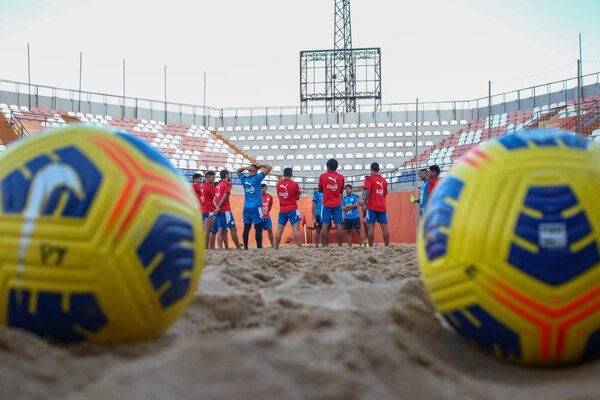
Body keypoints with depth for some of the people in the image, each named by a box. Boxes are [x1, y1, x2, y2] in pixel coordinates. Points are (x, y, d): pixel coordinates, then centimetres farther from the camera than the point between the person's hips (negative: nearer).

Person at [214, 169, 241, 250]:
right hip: (225, 210, -8)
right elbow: (224, 197, -15)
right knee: (233, 228, -4)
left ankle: (220, 248, -4)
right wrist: (219, 208, -11)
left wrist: (217, 207, -2)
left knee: (221, 230, 4)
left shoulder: (218, 185, 19)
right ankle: (238, 248, -3)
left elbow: (214, 199, 12)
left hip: (219, 211, 8)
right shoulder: (227, 184, -4)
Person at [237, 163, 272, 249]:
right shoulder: (257, 178, -8)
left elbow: (238, 171, 27)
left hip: (246, 208, 5)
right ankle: (259, 248, -7)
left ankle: (245, 247, 4)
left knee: (246, 229, 4)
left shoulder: (244, 179, 6)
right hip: (256, 207, -5)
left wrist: (246, 168, 11)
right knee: (258, 229, -4)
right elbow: (269, 168, -6)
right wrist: (260, 166, 9)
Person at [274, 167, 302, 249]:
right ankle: (299, 247, -13)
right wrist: (299, 193, 22)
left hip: (282, 210, 4)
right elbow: (297, 197, 3)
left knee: (279, 230, 7)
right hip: (292, 209, -4)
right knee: (296, 229, -7)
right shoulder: (294, 184, -7)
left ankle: (275, 248, 8)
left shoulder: (278, 184, 5)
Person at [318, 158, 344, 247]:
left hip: (327, 205, -2)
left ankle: (324, 246, -6)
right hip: (337, 205, 2)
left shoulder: (322, 176, -3)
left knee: (324, 226, -2)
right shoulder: (341, 177, 1)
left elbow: (320, 189, 9)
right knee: (338, 225, 1)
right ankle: (340, 246, 1)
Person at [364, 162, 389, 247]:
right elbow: (385, 194, 17)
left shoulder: (369, 179, -4)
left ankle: (370, 246, -6)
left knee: (371, 227, -3)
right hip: (382, 207, 4)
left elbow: (368, 192, -13)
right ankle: (387, 246, 4)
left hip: (372, 207, -4)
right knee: (384, 227, 3)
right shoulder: (384, 180, 12)